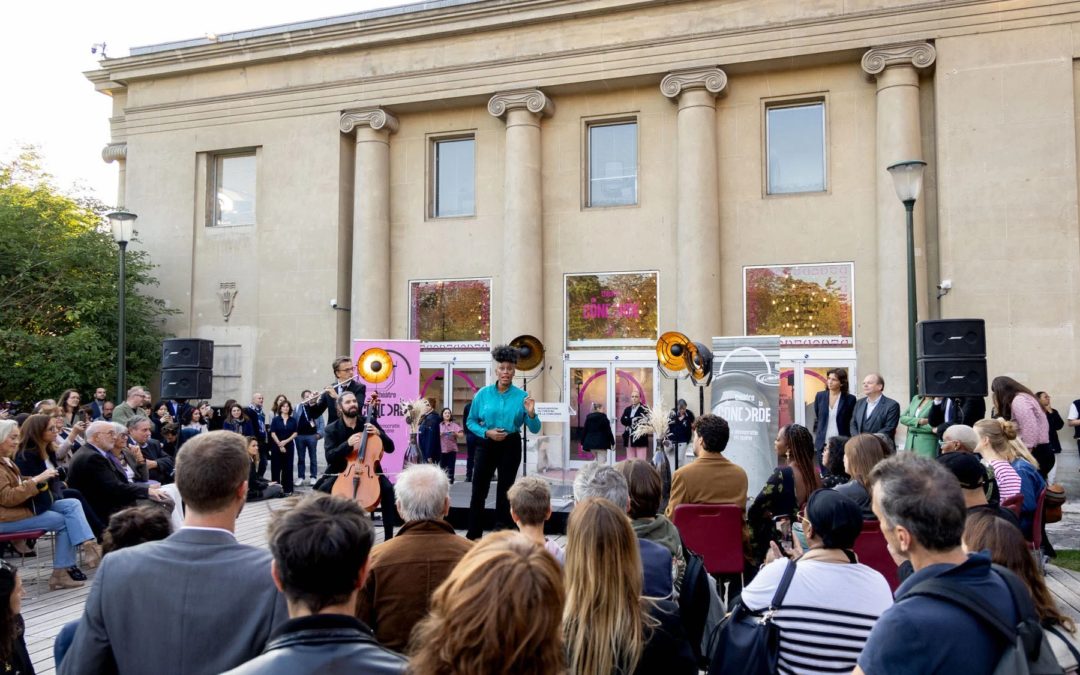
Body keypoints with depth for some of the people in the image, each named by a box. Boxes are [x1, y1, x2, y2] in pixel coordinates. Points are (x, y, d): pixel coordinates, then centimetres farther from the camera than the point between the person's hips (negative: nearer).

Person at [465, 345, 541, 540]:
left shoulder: (522, 396, -3)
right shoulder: (483, 394, -1)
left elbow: (535, 429, -2)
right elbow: (470, 421, 3)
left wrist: (531, 413, -22)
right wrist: (487, 432, -13)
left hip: (511, 446, 0)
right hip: (487, 444, 0)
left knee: (505, 491, 7)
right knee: (479, 490, 0)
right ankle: (473, 536, 11)